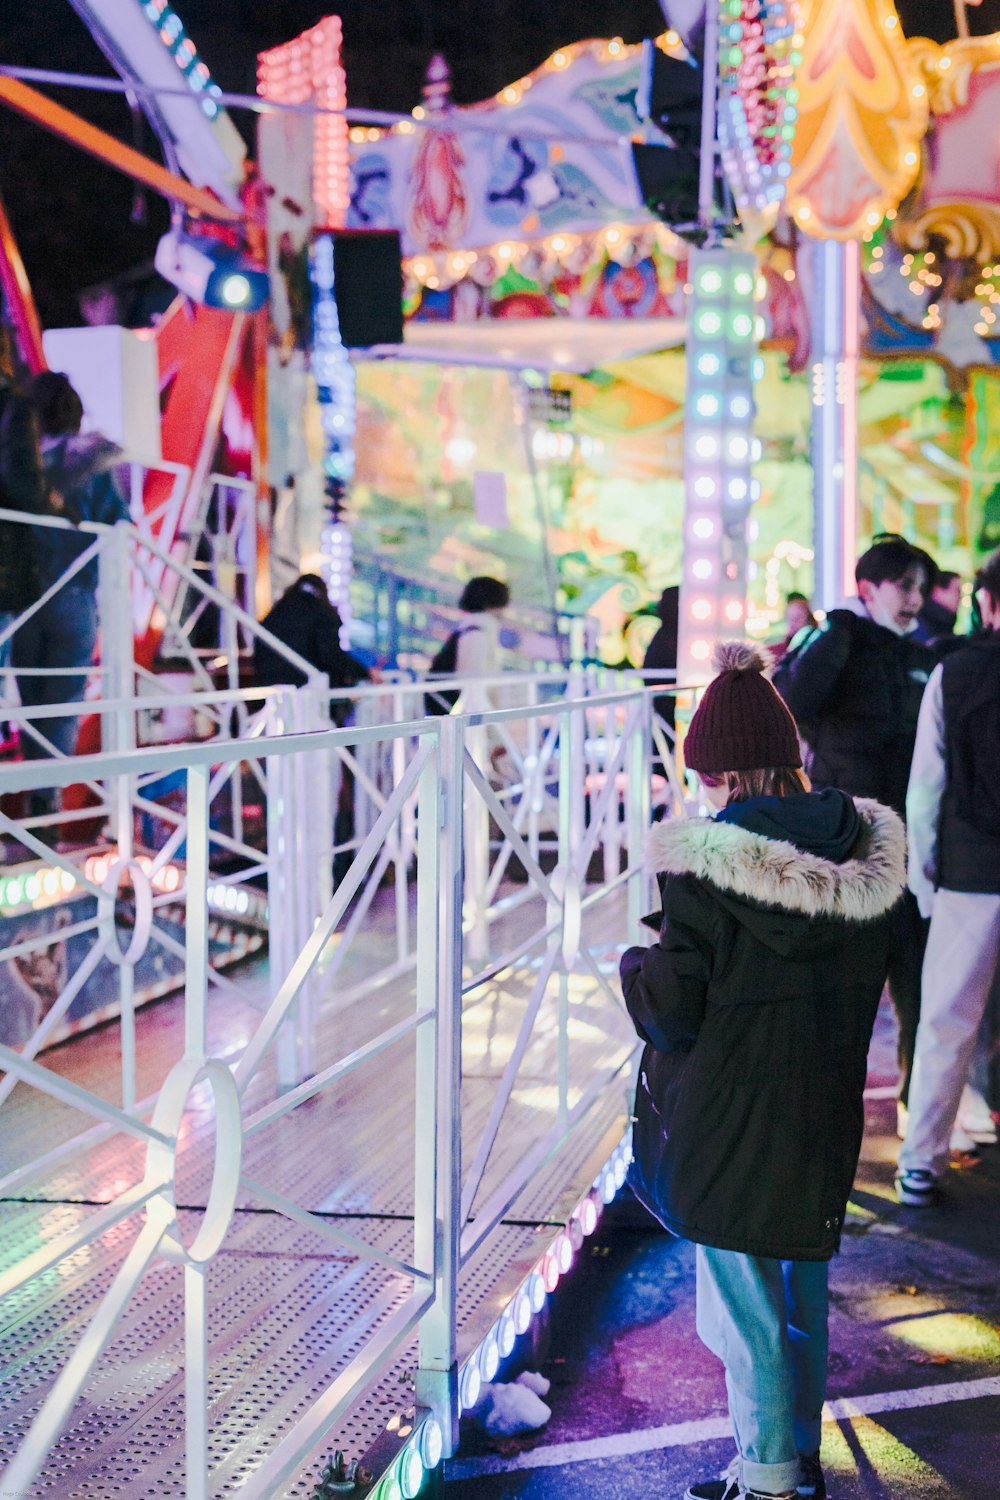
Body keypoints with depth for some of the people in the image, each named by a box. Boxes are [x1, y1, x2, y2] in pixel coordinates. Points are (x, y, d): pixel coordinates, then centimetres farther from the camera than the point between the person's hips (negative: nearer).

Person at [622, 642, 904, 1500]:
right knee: (802, 1300, 21)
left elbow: (671, 1011, -16)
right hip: (825, 1122, 6)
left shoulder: (708, 863, -20)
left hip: (728, 1127, -6)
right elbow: (872, 985, 9)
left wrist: (636, 966, 3)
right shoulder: (869, 853, -2)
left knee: (746, 1307, 8)